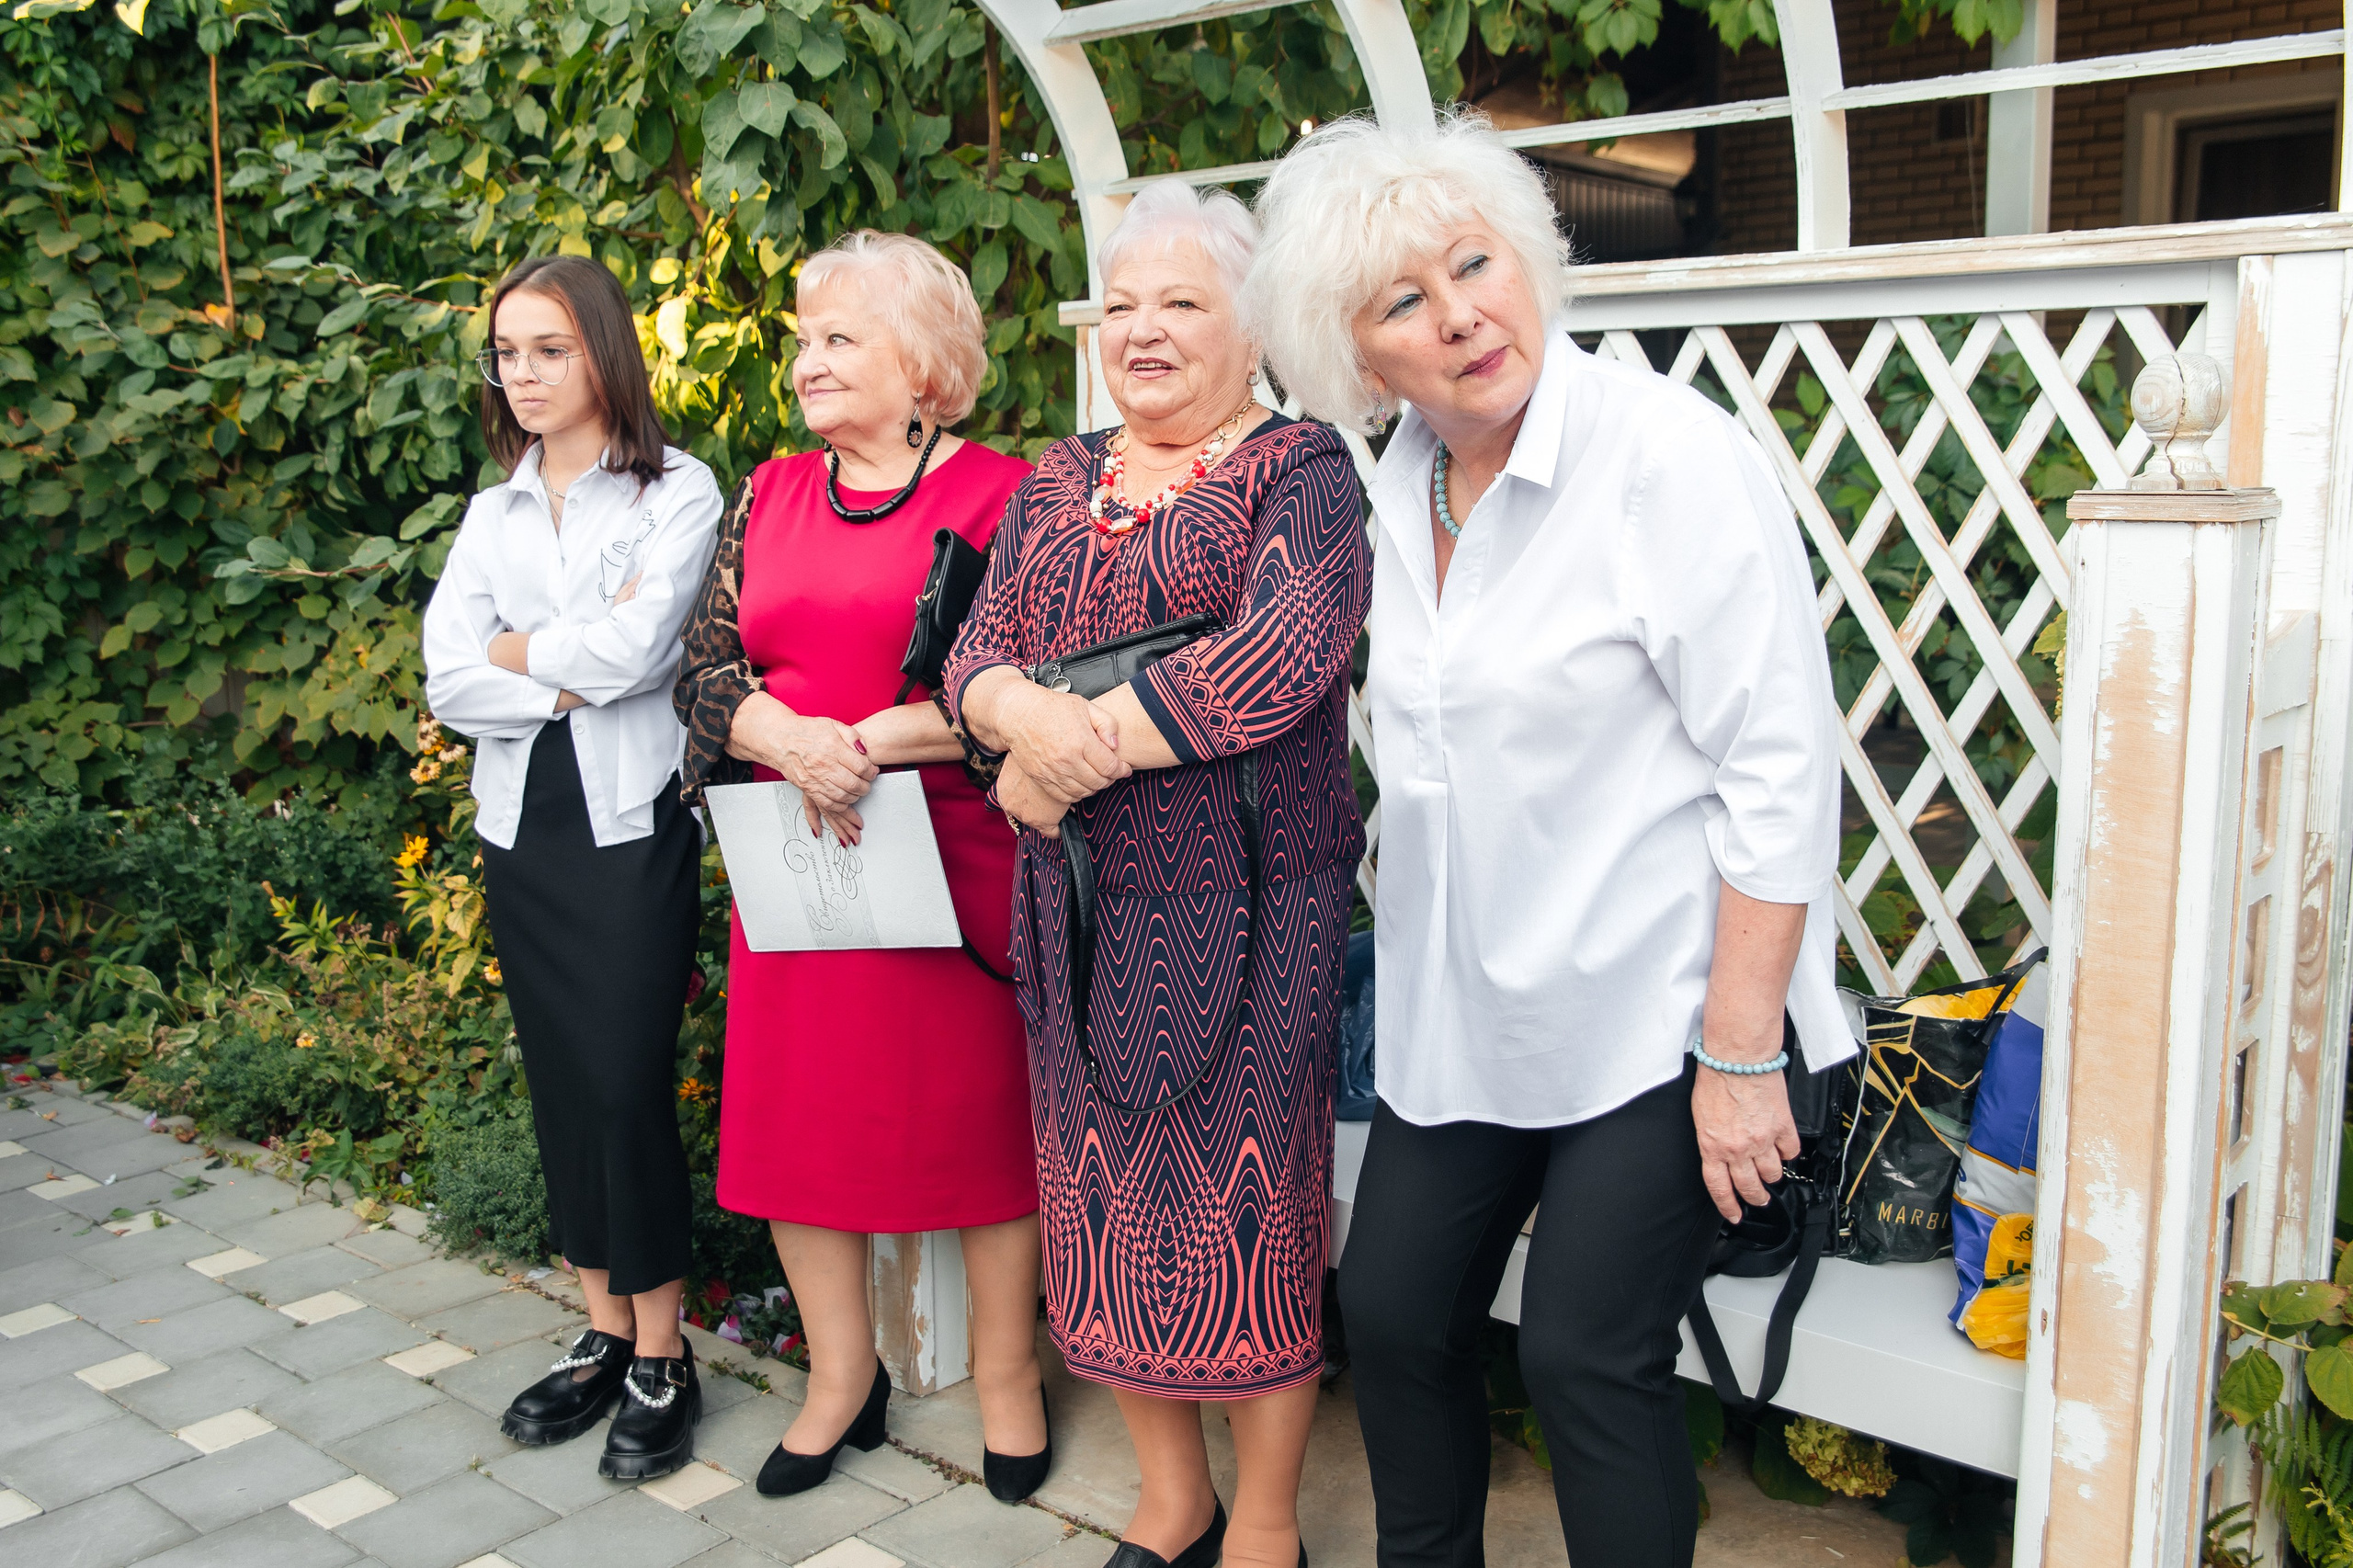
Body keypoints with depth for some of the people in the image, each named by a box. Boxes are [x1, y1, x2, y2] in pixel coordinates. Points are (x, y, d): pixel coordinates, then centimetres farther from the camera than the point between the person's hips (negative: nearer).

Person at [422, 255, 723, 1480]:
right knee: (560, 1085, 10)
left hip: (632, 823, -5)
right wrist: (575, 678, -11)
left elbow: (632, 651, -16)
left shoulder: (675, 492, -2)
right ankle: (603, 1334, 22)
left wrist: (514, 650, -1)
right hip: (522, 828, 5)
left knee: (627, 1086, -5)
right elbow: (447, 684, 1)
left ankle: (661, 1361, 9)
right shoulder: (492, 515, 13)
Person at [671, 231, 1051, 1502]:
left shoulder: (996, 495, -4)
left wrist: (871, 741, -16)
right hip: (795, 862, 5)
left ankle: (1006, 1374, 24)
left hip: (951, 862, -5)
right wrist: (788, 739, -13)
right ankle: (840, 1373, 28)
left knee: (978, 1108, 5)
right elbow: (703, 671, 8)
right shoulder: (767, 499, 13)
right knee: (795, 1107, 10)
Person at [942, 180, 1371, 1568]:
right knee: (1111, 1200, 12)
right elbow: (978, 653, 8)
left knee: (1251, 1205, 4)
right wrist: (1028, 716, -16)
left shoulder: (1301, 467, -3)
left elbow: (1290, 649, -18)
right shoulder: (1058, 481, 15)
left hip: (1248, 907, -5)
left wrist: (1083, 747, -17)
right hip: (1082, 904, 5)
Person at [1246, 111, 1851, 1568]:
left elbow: (1783, 771, -18)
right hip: (1455, 1012, 7)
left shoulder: (1675, 454, -17)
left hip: (1646, 1013, -7)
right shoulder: (1390, 488, 5)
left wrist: (1740, 1053, -19)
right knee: (1393, 1312, 15)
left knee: (1588, 1356, 0)